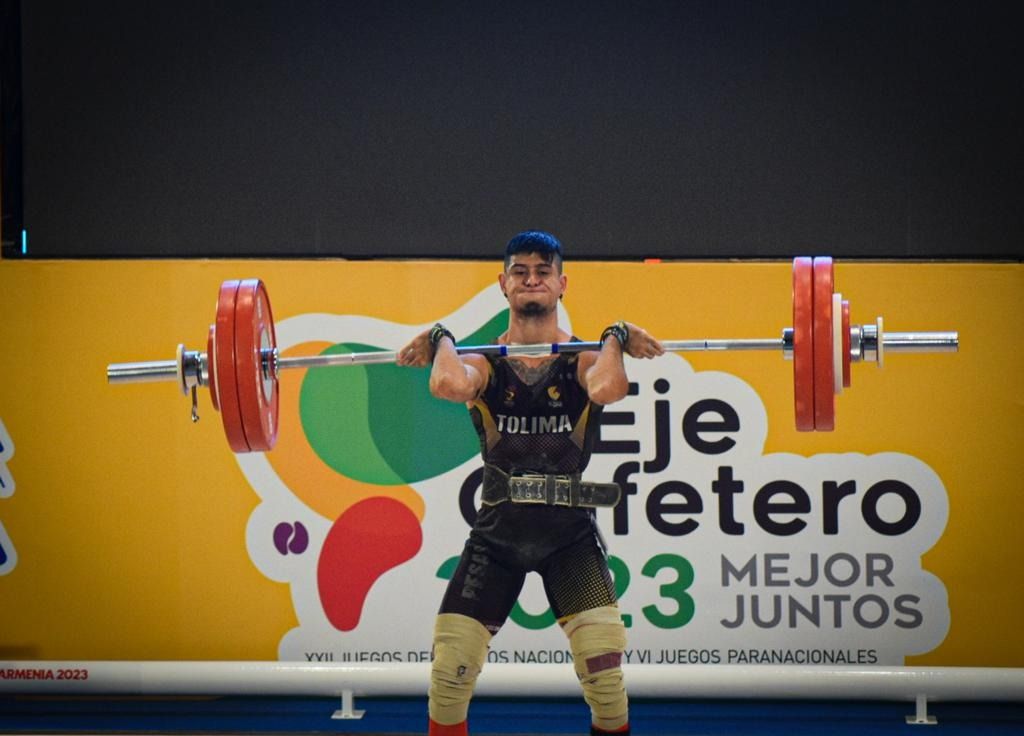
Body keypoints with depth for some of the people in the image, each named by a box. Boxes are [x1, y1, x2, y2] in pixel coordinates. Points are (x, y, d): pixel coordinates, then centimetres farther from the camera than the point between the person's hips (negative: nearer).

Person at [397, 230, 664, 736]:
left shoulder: (583, 361, 0)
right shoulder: (485, 364, 1)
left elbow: (608, 388, -27)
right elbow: (449, 385, -25)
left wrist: (616, 341, -13)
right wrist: (441, 342, -8)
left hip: (571, 531, -1)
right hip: (497, 530, 1)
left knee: (605, 673, -12)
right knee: (449, 673, -4)